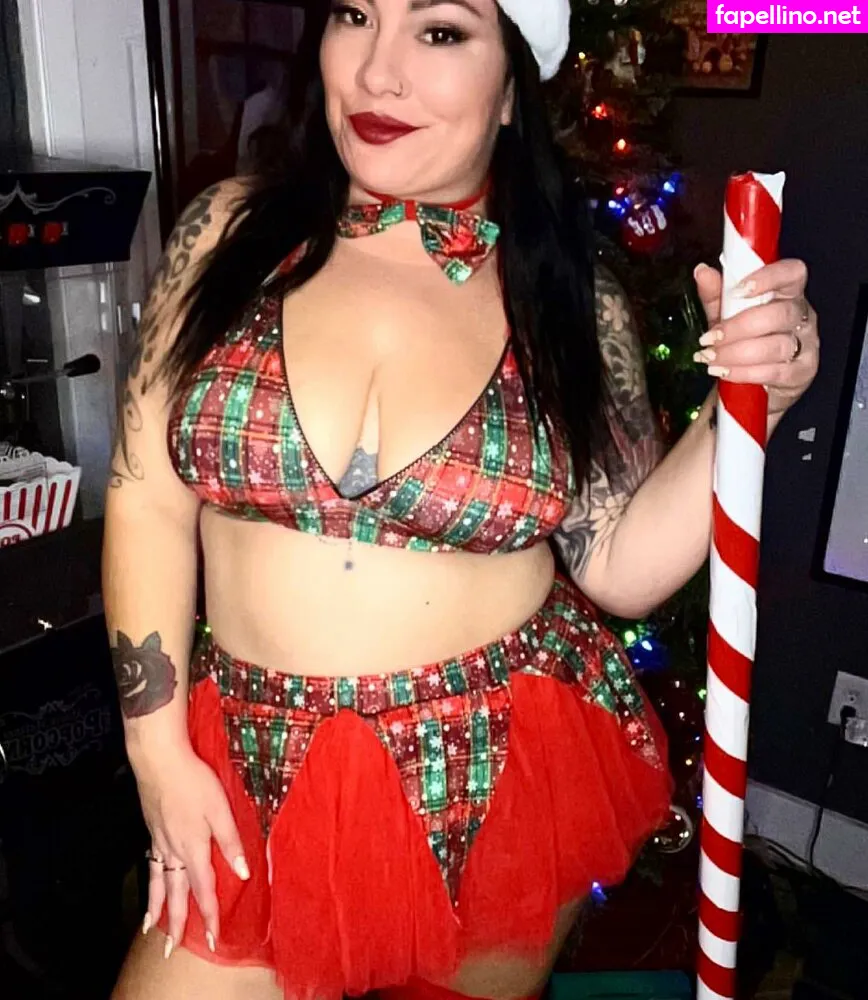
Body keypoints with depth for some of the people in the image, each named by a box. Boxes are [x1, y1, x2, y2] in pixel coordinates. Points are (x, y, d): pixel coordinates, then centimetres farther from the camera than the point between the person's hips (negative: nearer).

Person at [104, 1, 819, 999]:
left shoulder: (568, 299, -6)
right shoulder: (231, 233, -5)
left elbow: (620, 566, -3)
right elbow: (148, 503, -2)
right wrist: (161, 753, -2)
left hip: (510, 773, 0)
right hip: (261, 773, 1)